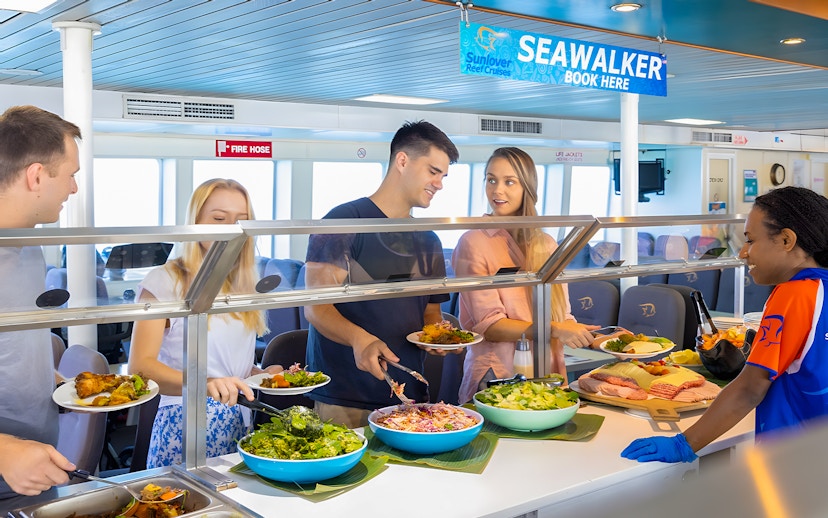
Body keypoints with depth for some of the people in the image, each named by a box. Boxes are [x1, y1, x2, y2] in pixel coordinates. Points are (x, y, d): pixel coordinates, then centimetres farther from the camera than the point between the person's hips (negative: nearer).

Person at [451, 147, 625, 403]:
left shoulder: (546, 245, 10)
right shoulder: (473, 243, -6)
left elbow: (561, 315, 12)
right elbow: (488, 324, -12)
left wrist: (597, 340, -5)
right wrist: (554, 330, -21)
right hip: (497, 377, -4)